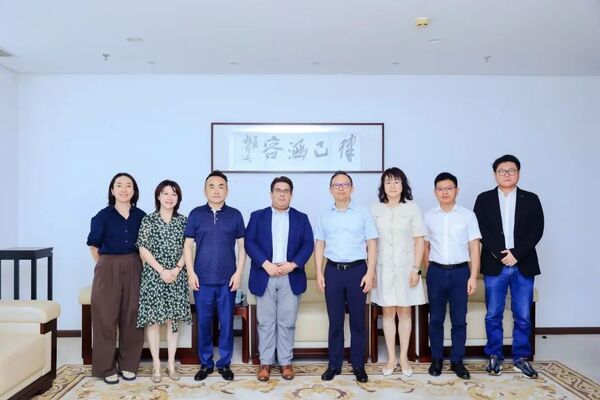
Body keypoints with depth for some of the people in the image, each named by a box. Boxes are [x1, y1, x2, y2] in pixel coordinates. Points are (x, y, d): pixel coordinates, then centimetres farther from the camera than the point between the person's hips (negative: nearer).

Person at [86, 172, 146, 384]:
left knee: (131, 317, 7)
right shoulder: (103, 215, -4)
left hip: (134, 269, 2)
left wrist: (131, 264, 6)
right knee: (107, 318, 3)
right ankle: (107, 368, 15)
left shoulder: (141, 216, 2)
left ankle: (128, 365, 20)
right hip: (108, 269, -2)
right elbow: (94, 246, 2)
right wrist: (106, 267, 4)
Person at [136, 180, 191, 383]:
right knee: (153, 319, 2)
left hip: (177, 275, 2)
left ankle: (171, 364, 17)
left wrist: (177, 269, -10)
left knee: (173, 319, 6)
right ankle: (156, 365, 13)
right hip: (153, 275, -2)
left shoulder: (183, 220, 5)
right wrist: (162, 270, -13)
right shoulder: (148, 220, -1)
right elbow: (143, 249, -5)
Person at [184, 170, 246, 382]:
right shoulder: (196, 214, 3)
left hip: (228, 279, 0)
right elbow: (188, 245, 4)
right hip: (202, 278, 0)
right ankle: (205, 363, 23)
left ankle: (224, 364, 21)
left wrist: (239, 272, -3)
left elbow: (242, 246, 5)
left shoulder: (235, 215, 3)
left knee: (226, 323, 7)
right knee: (204, 322, 8)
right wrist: (191, 272, -4)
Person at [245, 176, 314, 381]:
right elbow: (249, 242, -2)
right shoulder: (257, 216, 8)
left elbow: (308, 244, 1)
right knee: (265, 322, 5)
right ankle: (265, 362, 16)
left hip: (291, 277, 1)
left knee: (287, 322, 6)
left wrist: (293, 264, -14)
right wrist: (266, 264, -15)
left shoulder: (301, 218, 10)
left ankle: (286, 362, 18)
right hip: (264, 276, 0)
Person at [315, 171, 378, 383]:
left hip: (357, 270, -1)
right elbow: (319, 245, 9)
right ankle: (334, 364, 20)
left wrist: (370, 272, -7)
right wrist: (319, 273, 2)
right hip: (333, 271, 2)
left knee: (357, 320, 6)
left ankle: (358, 365, 19)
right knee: (335, 321, 8)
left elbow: (371, 244, 1)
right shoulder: (324, 216, 7)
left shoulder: (363, 213, 1)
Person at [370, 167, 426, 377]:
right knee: (387, 313, 7)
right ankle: (391, 358, 19)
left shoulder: (412, 208, -2)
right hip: (383, 268, 1)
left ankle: (404, 357, 20)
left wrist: (415, 269, -7)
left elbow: (419, 241, -1)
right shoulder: (375, 210, 1)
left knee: (404, 312, 8)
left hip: (405, 268, -1)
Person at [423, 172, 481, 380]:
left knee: (459, 320, 6)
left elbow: (474, 247, -2)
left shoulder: (468, 215, -1)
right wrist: (432, 270, 5)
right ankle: (436, 359, 21)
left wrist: (473, 276, -7)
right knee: (436, 319, 9)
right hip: (436, 272, 1)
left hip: (460, 272, -1)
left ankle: (457, 361, 19)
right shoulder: (428, 216, 3)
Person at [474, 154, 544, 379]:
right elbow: (481, 231, -3)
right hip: (494, 266, -1)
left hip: (524, 266, 1)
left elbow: (537, 231, -2)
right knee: (493, 316, 5)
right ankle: (494, 356, 18)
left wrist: (516, 254, -14)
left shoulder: (531, 199, 8)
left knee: (523, 316, 6)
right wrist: (500, 254, -14)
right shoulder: (484, 199, 5)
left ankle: (521, 358, 20)